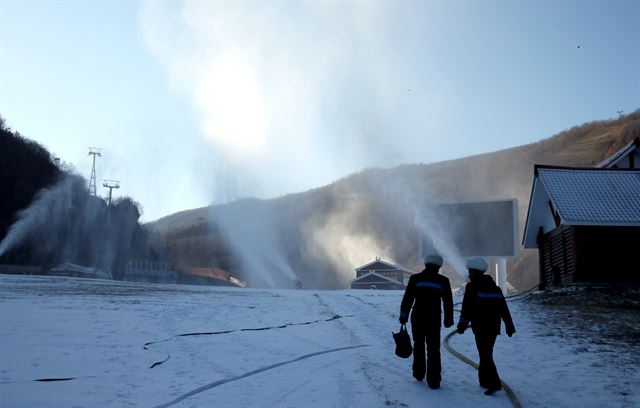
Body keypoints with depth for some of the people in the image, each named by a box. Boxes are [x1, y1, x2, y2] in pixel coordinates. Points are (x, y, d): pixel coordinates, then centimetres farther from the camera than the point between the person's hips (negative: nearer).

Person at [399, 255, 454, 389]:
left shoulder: (415, 278, 0)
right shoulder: (443, 281, 3)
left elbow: (407, 298, -1)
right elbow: (448, 302, 7)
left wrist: (403, 315, 4)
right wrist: (448, 319, 16)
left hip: (418, 317, 0)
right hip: (434, 319, 0)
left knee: (418, 345, 18)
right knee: (433, 349, 4)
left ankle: (419, 374, 26)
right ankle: (433, 380, 1)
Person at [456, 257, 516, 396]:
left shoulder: (472, 287, -5)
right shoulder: (495, 288, 17)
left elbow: (467, 307, -14)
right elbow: (504, 308, 18)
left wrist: (462, 324, -12)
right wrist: (509, 325, 21)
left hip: (481, 327, -7)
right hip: (494, 327, 7)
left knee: (485, 355, -7)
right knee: (486, 353, 18)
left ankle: (494, 383, -16)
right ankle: (485, 379, 24)